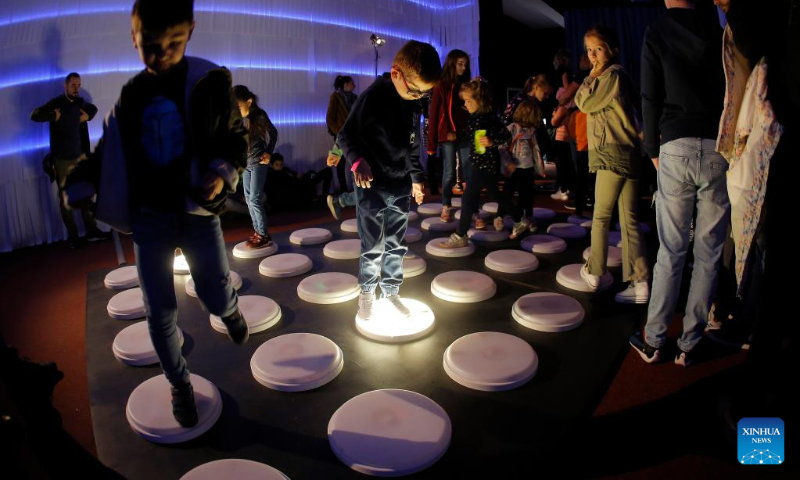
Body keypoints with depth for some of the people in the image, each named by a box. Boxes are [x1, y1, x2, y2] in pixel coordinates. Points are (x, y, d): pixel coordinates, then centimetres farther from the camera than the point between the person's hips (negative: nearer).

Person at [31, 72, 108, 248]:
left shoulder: (80, 102, 5)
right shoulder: (56, 102, -9)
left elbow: (93, 108, 26)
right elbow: (34, 115, -15)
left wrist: (88, 116, 7)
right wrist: (54, 117, -22)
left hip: (80, 156, 5)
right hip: (62, 159, -5)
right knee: (66, 198, 3)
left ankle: (91, 231, 17)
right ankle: (72, 236, 9)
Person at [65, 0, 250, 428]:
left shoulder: (210, 82, -6)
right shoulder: (130, 96, 4)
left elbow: (235, 138, -1)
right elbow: (109, 154, 14)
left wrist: (222, 171, -20)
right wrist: (78, 187, 3)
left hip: (198, 213, -2)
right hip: (149, 217, 2)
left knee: (217, 302, -4)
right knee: (159, 313, 4)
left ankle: (229, 307, 37)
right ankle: (180, 386, 27)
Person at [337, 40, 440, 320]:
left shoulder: (414, 103, 5)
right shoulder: (372, 97, -16)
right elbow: (346, 135, -16)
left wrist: (416, 176, 21)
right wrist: (358, 160, -33)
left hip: (401, 186, 6)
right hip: (372, 186, -6)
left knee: (396, 245, 13)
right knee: (373, 247, 2)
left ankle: (391, 291, 28)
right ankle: (366, 293, 23)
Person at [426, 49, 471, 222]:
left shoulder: (466, 85, 12)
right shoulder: (441, 86, -1)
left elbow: (473, 109, 16)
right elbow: (433, 115, -5)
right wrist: (431, 143, -9)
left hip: (465, 135, 4)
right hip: (448, 136, -4)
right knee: (449, 172, 2)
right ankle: (446, 207, 15)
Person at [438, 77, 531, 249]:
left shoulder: (489, 117, -18)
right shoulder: (475, 116, 7)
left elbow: (507, 136, -18)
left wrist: (492, 142, -32)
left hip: (486, 164, -10)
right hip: (478, 163, 10)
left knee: (468, 198, -6)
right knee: (495, 195, 21)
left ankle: (460, 237, 3)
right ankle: (520, 221, 35)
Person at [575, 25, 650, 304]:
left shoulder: (611, 75, -9)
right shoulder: (619, 76, 20)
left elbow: (584, 103, -9)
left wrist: (592, 75, -1)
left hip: (612, 155, -9)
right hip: (629, 155, 9)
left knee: (601, 217, 3)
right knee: (629, 220, 6)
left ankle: (594, 272, 15)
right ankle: (640, 283, 5)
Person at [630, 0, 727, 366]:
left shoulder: (657, 32, 4)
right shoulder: (719, 29, 9)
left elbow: (651, 99, 1)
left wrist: (653, 149, 11)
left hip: (677, 147, -1)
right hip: (720, 147, 1)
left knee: (670, 252, 5)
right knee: (708, 255, 7)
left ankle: (653, 342, 11)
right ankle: (688, 345, 14)